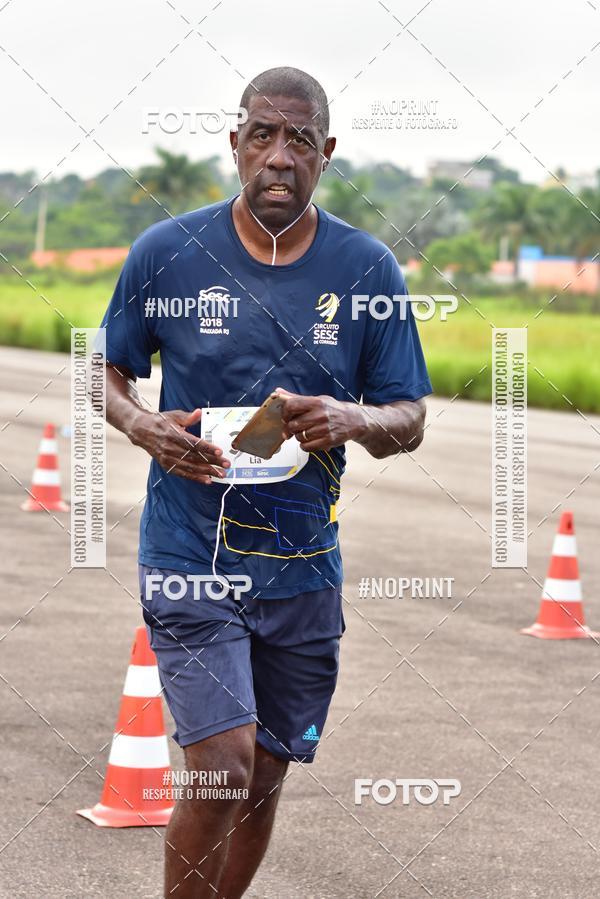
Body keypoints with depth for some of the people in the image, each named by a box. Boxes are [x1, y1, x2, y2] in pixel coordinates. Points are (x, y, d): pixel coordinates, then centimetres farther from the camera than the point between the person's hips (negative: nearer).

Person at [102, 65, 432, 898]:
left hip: (303, 567, 3)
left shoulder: (369, 269, 0)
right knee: (222, 766, -15)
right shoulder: (166, 253, -4)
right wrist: (144, 427, -13)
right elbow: (110, 373, 9)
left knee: (266, 772, 12)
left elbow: (410, 422, 4)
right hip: (190, 556, -3)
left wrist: (353, 420, -19)